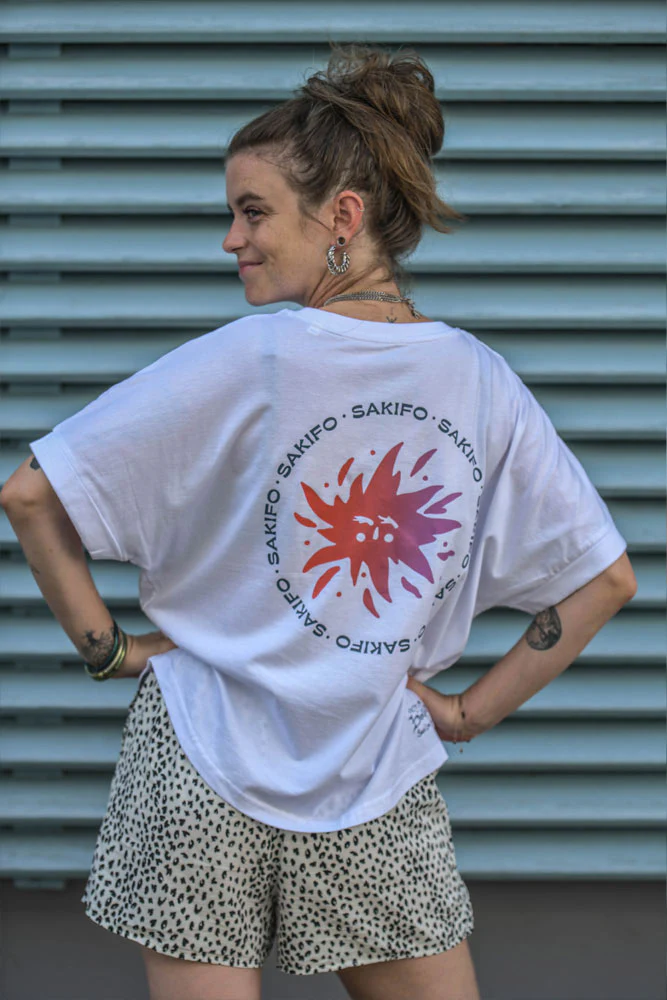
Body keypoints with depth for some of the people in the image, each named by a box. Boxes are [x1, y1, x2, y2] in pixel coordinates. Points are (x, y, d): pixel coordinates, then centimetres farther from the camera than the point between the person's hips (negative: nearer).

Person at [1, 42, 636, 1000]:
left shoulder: (244, 361, -13)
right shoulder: (483, 382, -2)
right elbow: (605, 577, 5)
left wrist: (103, 640, -2)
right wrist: (474, 709, 7)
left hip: (204, 778, -2)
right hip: (383, 787, 2)